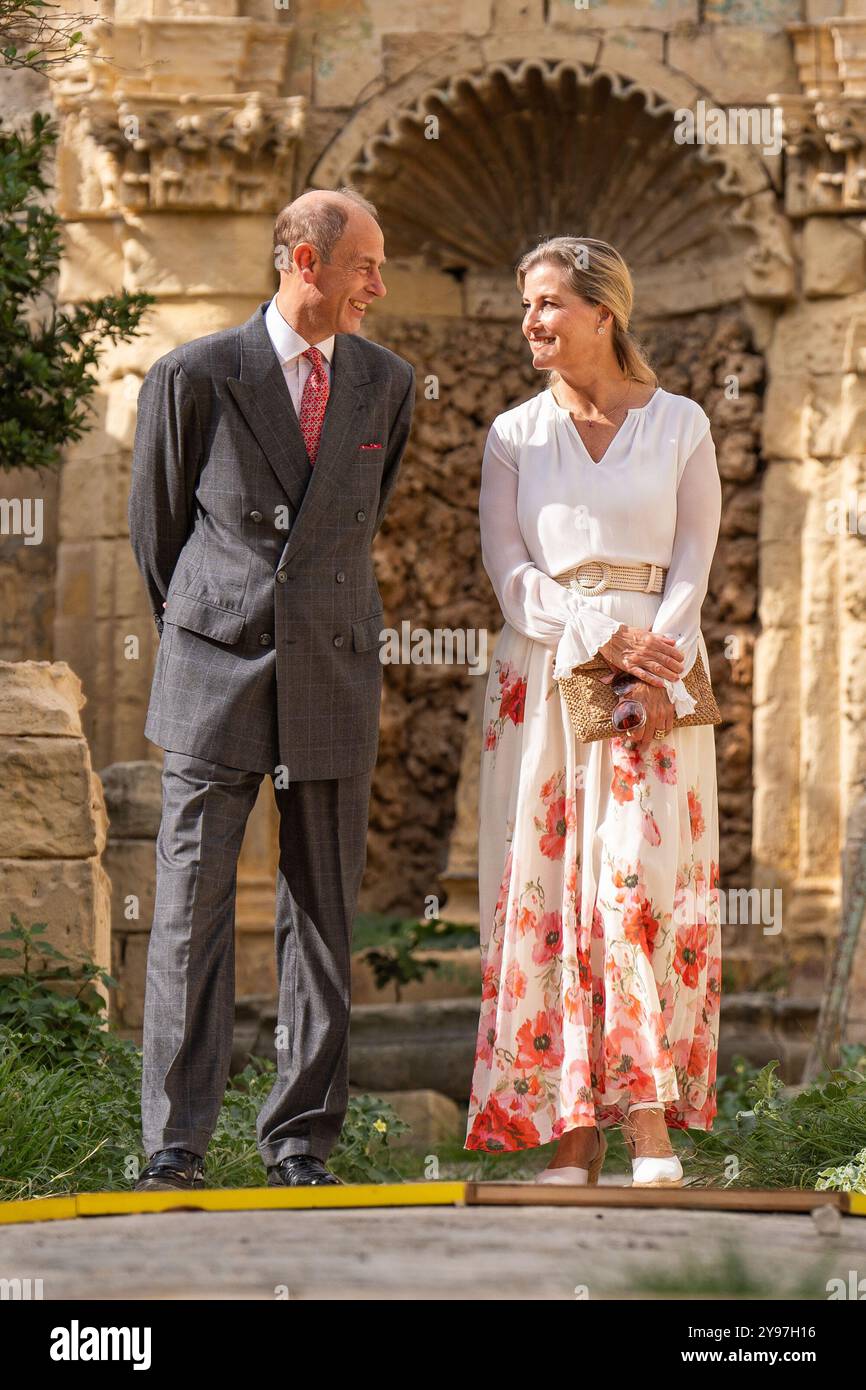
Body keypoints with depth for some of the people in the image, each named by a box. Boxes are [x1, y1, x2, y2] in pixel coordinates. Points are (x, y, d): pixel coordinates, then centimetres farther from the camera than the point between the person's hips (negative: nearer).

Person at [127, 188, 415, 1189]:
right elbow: (155, 523, 8)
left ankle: (301, 1140, 10)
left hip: (332, 686, 3)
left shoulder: (386, 385, 6)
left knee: (323, 912, 4)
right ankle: (174, 1144, 0)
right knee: (191, 909, -4)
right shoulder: (193, 378, -5)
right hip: (215, 683, -3)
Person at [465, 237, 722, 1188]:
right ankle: (574, 1135, -4)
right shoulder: (514, 436, 10)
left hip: (657, 678, -2)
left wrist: (657, 672, -13)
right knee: (548, 892, -4)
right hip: (542, 675, 2)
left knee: (642, 882, -12)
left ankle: (652, 1126, -15)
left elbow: (691, 565, 3)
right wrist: (602, 638, -12)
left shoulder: (679, 428, 7)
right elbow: (509, 572, 3)